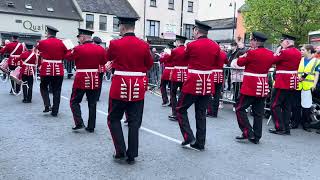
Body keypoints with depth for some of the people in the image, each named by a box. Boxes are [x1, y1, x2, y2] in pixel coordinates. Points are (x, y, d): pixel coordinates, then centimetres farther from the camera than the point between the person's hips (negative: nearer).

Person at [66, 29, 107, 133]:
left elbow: (68, 57, 5)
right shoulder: (100, 49, 0)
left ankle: (79, 123, 0)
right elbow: (104, 62, 13)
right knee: (92, 104, 10)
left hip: (81, 79, -4)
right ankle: (91, 127, 14)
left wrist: (72, 50, 20)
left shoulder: (79, 49, -12)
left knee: (74, 101, 10)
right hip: (95, 80, 4)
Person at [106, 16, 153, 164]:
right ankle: (131, 155, 15)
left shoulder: (115, 44, -9)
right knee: (134, 122, 10)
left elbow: (108, 58, 12)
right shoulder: (144, 45, -3)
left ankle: (121, 152, 10)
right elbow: (149, 65, 10)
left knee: (114, 119, 14)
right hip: (138, 87, 2)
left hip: (120, 86, -2)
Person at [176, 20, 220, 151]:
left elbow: (184, 58, 7)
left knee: (181, 109, 10)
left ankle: (189, 137, 1)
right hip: (208, 84, 5)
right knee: (201, 113, 13)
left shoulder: (192, 45, -11)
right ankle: (200, 143, 18)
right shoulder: (215, 46, 3)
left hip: (193, 83, -5)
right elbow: (217, 63, 14)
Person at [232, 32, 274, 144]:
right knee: (258, 113, 11)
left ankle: (248, 132, -1)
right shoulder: (270, 54, 6)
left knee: (240, 108, 4)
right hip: (263, 87, 7)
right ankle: (256, 137, 16)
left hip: (250, 86, -7)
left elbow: (239, 63, -1)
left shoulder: (252, 53, -15)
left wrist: (245, 55, 14)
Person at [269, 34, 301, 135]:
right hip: (292, 84, 9)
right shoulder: (298, 53, 11)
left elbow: (272, 60, -9)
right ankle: (286, 128, 17)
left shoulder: (285, 52, -16)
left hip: (282, 83, -9)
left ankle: (280, 128, -1)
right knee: (287, 106, 13)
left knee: (275, 105, -1)